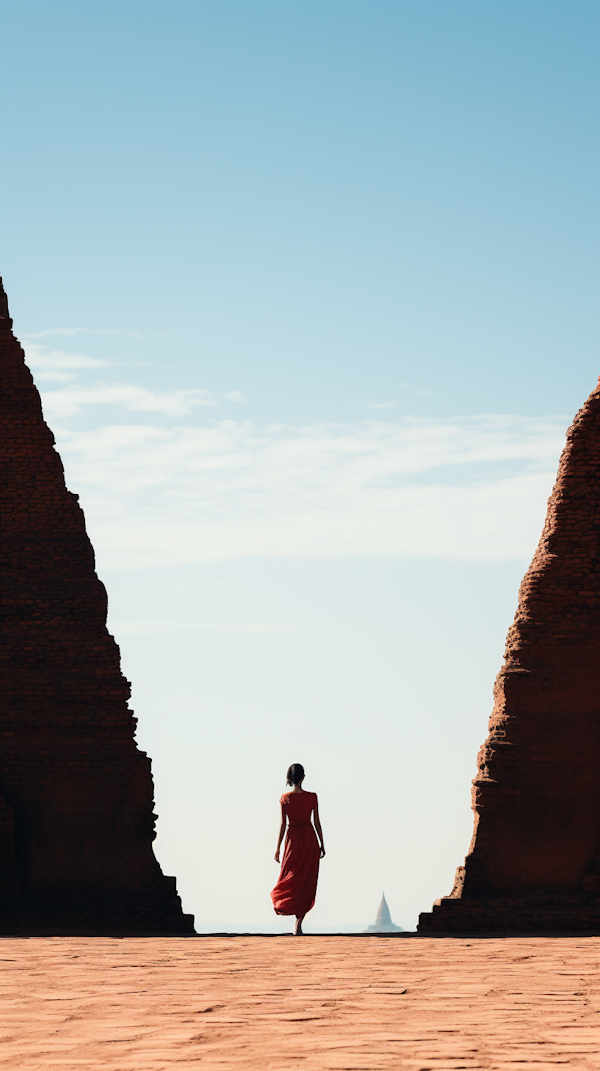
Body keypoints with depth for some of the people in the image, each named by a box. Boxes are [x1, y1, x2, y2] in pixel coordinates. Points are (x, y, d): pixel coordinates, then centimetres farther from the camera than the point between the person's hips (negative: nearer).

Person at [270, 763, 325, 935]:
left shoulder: (284, 798, -6)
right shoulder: (312, 797, -4)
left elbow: (283, 824, -6)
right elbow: (317, 822, 1)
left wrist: (278, 848, 0)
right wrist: (322, 844, 10)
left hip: (293, 838, -1)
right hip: (310, 838, 1)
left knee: (291, 877, 13)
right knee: (306, 881, 6)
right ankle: (298, 923, 0)